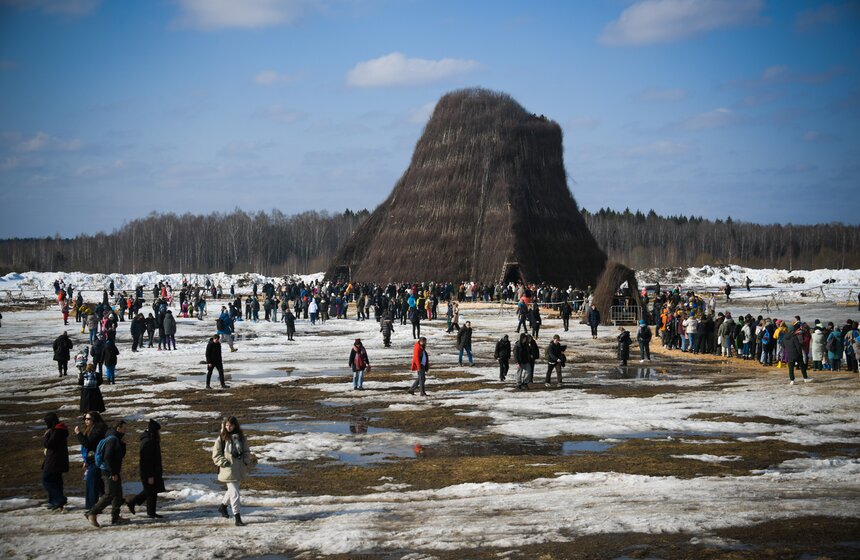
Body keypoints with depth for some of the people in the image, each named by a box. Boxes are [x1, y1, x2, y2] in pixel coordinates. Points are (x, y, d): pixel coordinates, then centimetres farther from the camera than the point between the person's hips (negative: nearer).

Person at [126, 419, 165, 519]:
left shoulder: (153, 441, 10)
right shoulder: (148, 442, -21)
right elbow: (147, 460, -23)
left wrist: (160, 470, 25)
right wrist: (150, 476, -22)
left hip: (154, 471, 10)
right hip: (149, 472, -10)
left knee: (149, 491, 17)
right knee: (152, 492, 0)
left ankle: (132, 502, 24)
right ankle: (151, 513, 9)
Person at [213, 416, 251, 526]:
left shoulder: (241, 437, 6)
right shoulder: (222, 438, -6)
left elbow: (246, 451, 15)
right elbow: (216, 454, -3)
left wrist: (246, 461, -1)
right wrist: (224, 462, -14)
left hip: (240, 469, 5)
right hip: (228, 470, -5)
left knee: (232, 490, 21)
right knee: (234, 493, -10)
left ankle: (223, 506, 47)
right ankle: (237, 517, -7)